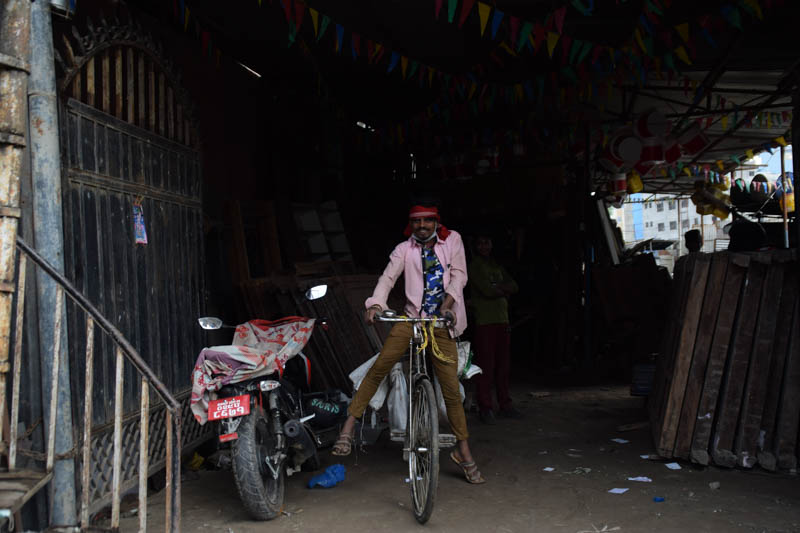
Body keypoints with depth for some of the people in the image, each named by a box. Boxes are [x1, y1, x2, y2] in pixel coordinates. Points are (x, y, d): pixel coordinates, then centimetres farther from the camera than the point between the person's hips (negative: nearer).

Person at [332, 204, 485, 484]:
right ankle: (348, 428, -14)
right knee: (378, 369, -19)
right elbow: (388, 277, -7)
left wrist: (448, 304, -16)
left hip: (442, 324, 0)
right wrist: (375, 304, -26)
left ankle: (463, 450, 14)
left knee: (451, 390, -1)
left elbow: (459, 274, 1)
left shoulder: (452, 240, 11)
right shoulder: (404, 249, 8)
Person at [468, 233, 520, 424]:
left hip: (502, 320, 6)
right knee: (486, 365, -8)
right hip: (484, 321, -6)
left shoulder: (497, 266, 21)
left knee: (503, 364, 8)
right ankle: (485, 408, -3)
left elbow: (514, 286, 9)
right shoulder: (474, 266, -1)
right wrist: (504, 290, 3)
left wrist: (496, 287, -7)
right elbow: (487, 290, -13)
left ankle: (505, 405, 15)